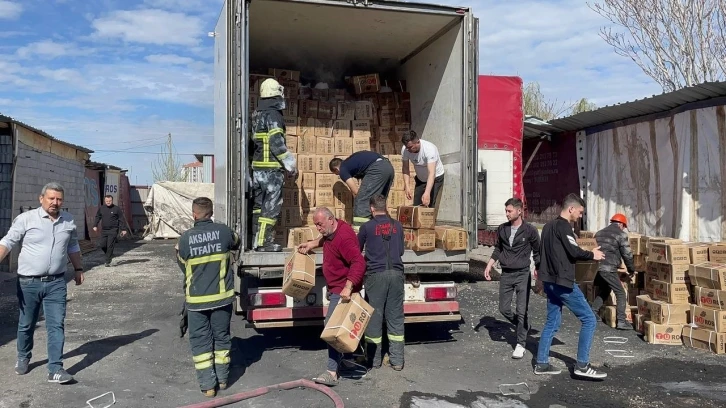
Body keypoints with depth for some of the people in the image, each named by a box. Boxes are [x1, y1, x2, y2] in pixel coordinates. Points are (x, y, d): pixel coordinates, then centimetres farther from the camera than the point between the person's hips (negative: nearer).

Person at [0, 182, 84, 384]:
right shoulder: (26, 218, -7)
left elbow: (73, 247, 18)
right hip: (29, 282, -2)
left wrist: (79, 269, 19)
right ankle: (23, 358, 39)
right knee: (26, 324, 15)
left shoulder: (68, 221, 5)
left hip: (56, 283, 2)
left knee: (56, 325, -3)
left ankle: (55, 369, 0)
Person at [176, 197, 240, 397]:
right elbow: (236, 244, 14)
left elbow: (183, 266, 2)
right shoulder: (224, 231, -9)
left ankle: (208, 384, 12)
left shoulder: (185, 238, -12)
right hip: (222, 296, 2)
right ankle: (222, 378, 25)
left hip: (197, 298, -1)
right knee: (221, 337, 16)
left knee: (200, 341, 10)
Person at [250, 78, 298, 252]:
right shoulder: (273, 115, -12)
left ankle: (256, 240, 18)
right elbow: (277, 144, -18)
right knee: (271, 205, -4)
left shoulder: (256, 115, 15)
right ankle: (263, 242, -3)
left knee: (259, 205, 12)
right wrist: (291, 165, -12)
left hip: (257, 167, 9)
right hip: (272, 169, -9)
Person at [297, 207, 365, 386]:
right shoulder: (332, 231, 5)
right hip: (337, 289, 11)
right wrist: (312, 243, 17)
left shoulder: (343, 237, -26)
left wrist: (348, 287, -41)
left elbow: (359, 263, -34)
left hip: (343, 291, -11)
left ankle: (332, 373, -11)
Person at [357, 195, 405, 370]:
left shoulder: (367, 227, -2)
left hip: (375, 274, -3)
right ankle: (397, 360, 10)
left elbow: (357, 250, 12)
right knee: (395, 316, 8)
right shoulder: (397, 226, 8)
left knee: (374, 316, 5)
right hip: (396, 272, 3)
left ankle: (374, 360, 13)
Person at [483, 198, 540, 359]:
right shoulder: (502, 229, 4)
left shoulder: (530, 230, -7)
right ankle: (523, 327, 33)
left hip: (522, 274, -4)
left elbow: (537, 252, 3)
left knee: (522, 311, -3)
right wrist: (489, 266, 6)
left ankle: (521, 344, 9)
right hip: (506, 274, 4)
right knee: (504, 309, 7)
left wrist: (538, 271, -2)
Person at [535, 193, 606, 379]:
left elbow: (542, 251, 23)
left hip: (549, 281, 9)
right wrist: (592, 255, -4)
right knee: (588, 319, -1)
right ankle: (582, 365, 0)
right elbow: (574, 251, -20)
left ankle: (541, 363, 15)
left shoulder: (549, 226, 15)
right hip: (563, 282, -9)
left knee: (552, 322, 13)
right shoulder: (563, 226, -13)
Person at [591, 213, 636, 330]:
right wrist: (631, 269, 12)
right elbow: (627, 254, -1)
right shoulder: (621, 234, 0)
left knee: (603, 291, 25)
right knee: (620, 293, 4)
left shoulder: (599, 233, 21)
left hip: (596, 267, 7)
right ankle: (621, 321, -1)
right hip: (608, 268, -7)